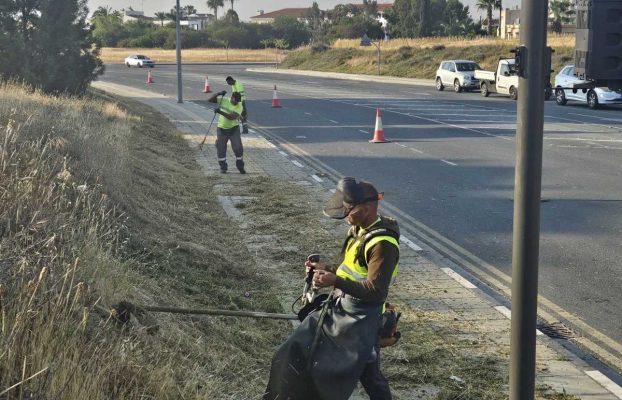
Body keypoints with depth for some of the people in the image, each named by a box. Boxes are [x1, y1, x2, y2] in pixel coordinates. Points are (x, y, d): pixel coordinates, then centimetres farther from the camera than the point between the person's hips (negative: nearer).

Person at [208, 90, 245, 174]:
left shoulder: (239, 106, -14)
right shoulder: (224, 100, -6)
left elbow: (232, 117, -29)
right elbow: (210, 100, -6)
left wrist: (221, 112, -39)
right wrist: (218, 94, -21)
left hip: (233, 129, -1)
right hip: (221, 128, 1)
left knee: (238, 148, -5)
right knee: (221, 149, 2)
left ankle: (240, 167, 13)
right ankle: (223, 167, 17)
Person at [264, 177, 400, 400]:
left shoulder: (383, 244, -25)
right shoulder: (359, 230, 6)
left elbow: (375, 291, -26)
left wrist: (335, 281, -30)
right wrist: (326, 269, 5)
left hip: (360, 319, -10)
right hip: (338, 307, 10)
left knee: (367, 372, 1)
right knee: (299, 353, 17)